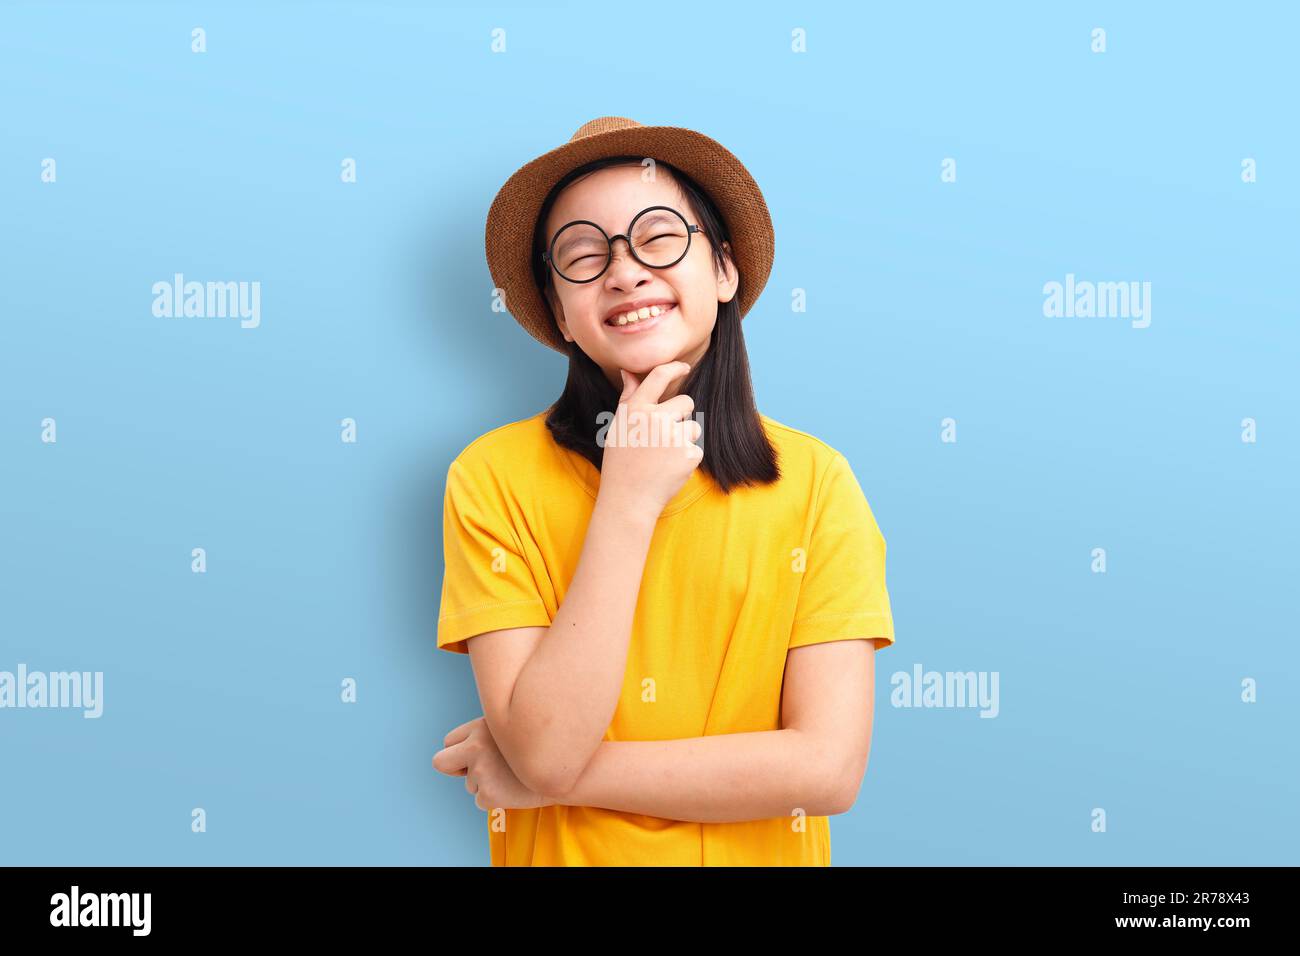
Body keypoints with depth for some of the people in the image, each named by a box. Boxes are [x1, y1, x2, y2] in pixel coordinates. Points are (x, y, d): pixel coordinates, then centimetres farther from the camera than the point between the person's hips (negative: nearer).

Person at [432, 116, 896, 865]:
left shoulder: (815, 481, -13)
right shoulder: (493, 475, -14)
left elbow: (831, 768, -18)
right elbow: (546, 751, -21)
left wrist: (542, 775, -19)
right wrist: (629, 502, -25)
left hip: (757, 850, 1)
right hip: (561, 852, 0)